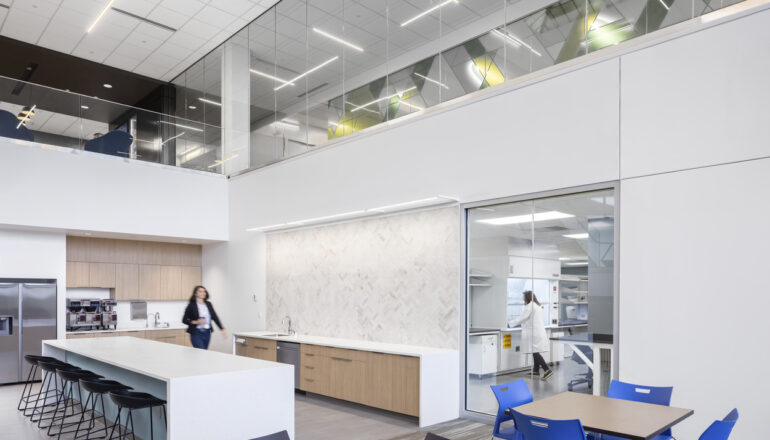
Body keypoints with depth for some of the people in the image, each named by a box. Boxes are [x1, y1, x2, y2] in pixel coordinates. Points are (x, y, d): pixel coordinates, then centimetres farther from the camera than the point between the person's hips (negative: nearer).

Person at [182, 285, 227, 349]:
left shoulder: (208, 304, 7)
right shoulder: (191, 305, -6)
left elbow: (215, 317, 8)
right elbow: (184, 320, -3)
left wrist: (222, 329, 0)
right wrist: (196, 322, -18)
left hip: (207, 333, 5)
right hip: (196, 333, -5)